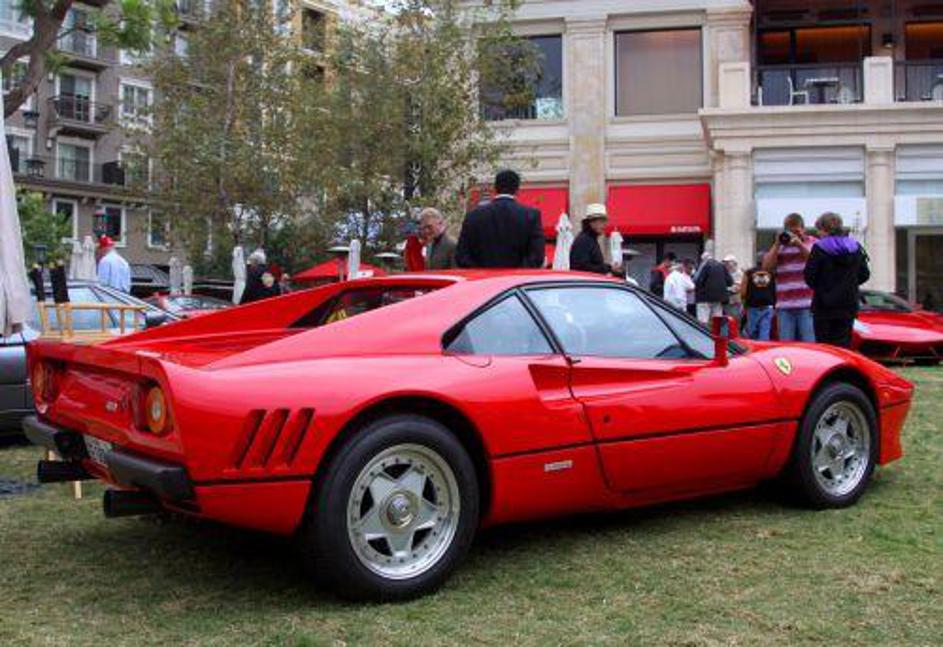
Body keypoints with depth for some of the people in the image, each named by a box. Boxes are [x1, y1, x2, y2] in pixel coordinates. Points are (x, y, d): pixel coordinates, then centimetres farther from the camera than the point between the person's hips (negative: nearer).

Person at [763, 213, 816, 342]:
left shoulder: (813, 243, 10)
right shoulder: (779, 246, 17)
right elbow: (767, 267, 6)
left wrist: (800, 245, -13)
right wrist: (777, 245, -2)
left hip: (807, 304, -3)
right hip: (784, 306, 3)